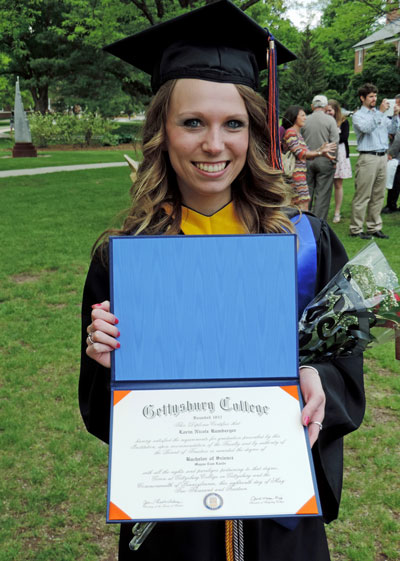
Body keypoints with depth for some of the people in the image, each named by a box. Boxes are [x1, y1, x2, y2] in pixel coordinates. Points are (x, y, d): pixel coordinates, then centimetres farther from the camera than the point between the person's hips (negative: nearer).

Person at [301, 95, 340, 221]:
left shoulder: (305, 120, 3)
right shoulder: (329, 120, -5)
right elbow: (335, 141, -8)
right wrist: (333, 160, 0)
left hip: (307, 160, 3)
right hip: (324, 161, -3)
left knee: (307, 191, 10)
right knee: (322, 193, 0)